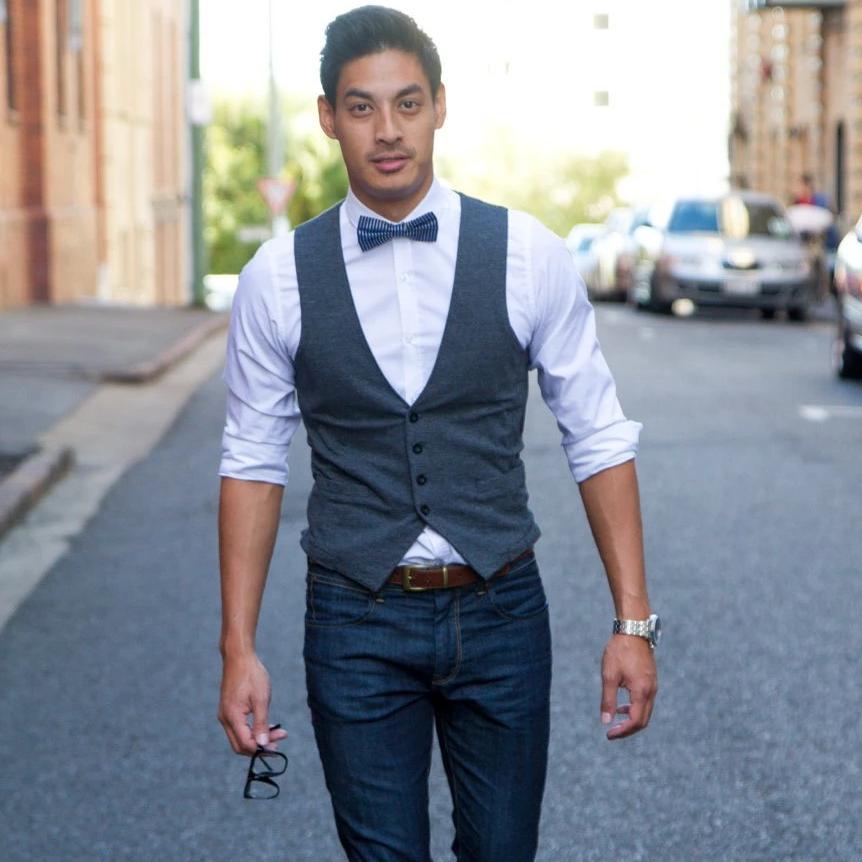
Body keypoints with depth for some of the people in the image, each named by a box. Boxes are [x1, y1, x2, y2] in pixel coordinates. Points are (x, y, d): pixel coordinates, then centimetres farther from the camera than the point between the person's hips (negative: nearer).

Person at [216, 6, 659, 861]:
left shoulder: (529, 257, -5)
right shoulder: (278, 277, -3)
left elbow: (598, 439, 0)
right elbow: (252, 463, 3)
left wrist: (634, 622, -4)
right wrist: (238, 648, -1)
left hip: (500, 609, 1)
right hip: (355, 621, 0)